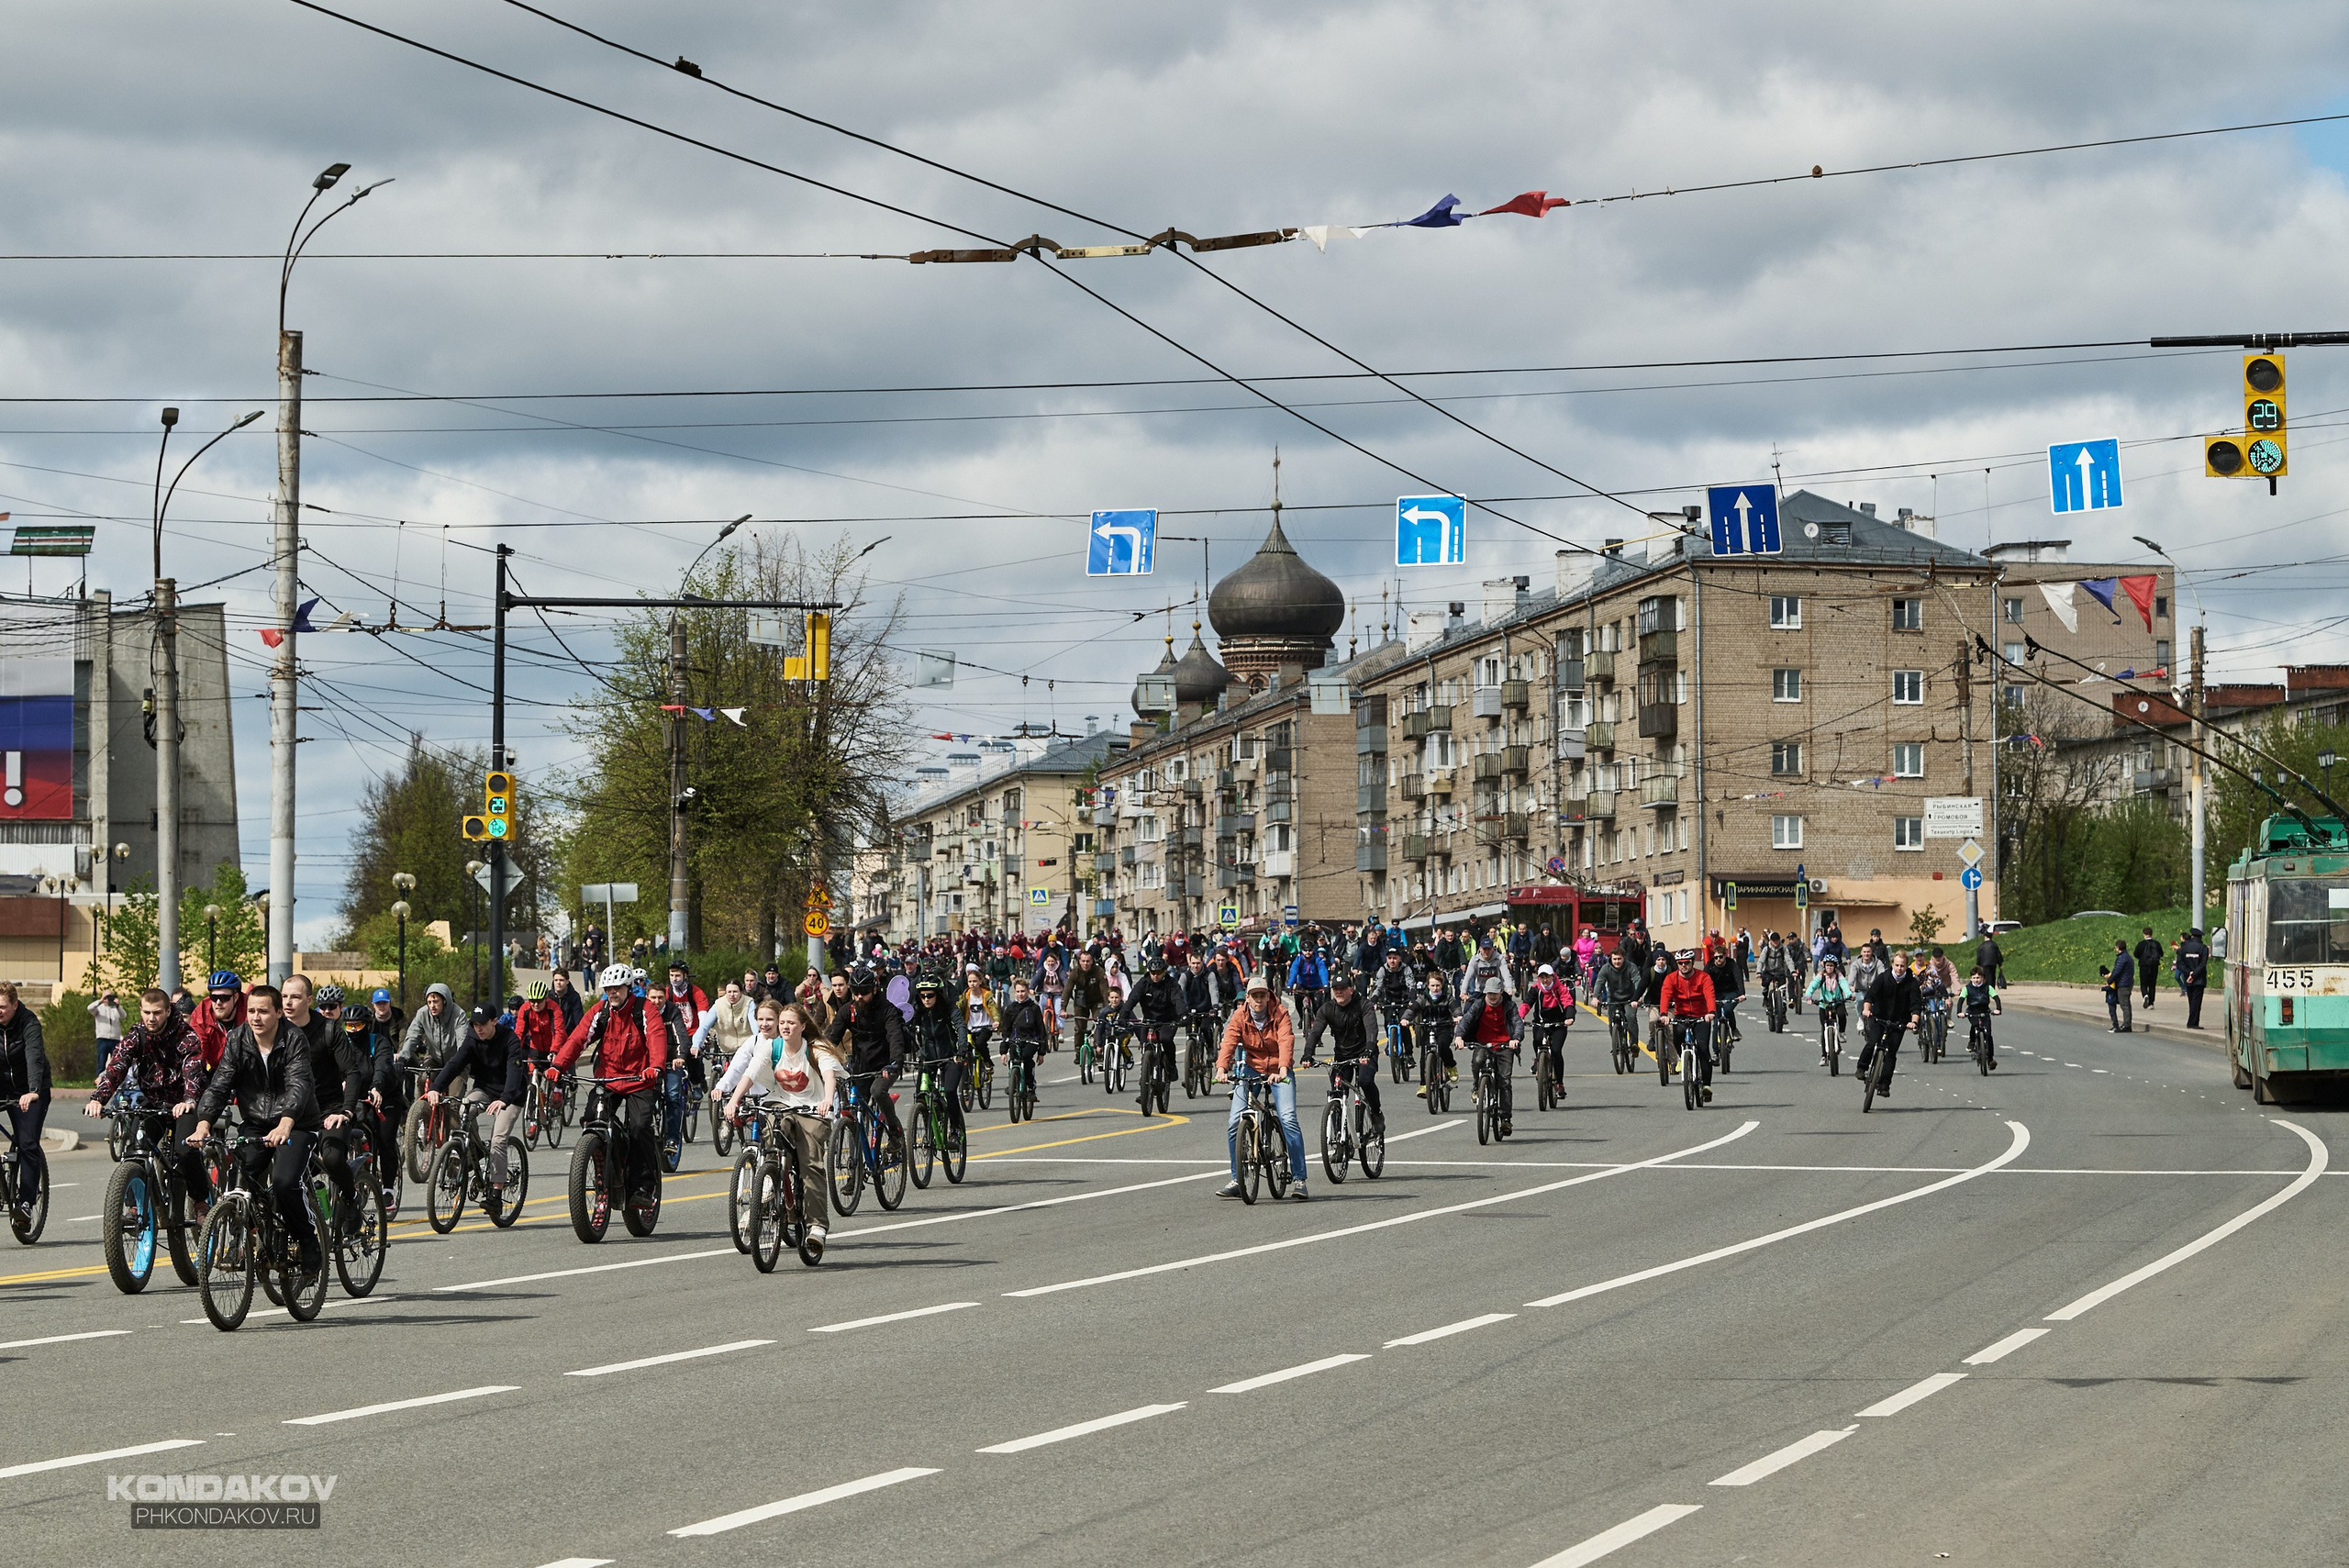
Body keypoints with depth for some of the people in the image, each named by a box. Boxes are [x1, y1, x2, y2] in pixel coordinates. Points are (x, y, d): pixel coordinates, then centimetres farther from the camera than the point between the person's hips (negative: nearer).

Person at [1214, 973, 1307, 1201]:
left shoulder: (1280, 1014, -14)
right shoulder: (1239, 1016, -8)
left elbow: (1286, 1041, -29)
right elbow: (1228, 1042, -20)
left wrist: (1282, 1069, -47)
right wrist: (1221, 1068, -39)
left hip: (1278, 1071, -3)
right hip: (1250, 1069, 3)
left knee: (1288, 1120, -19)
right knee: (1234, 1123, -8)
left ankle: (1299, 1179, -10)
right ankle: (1236, 1180, 6)